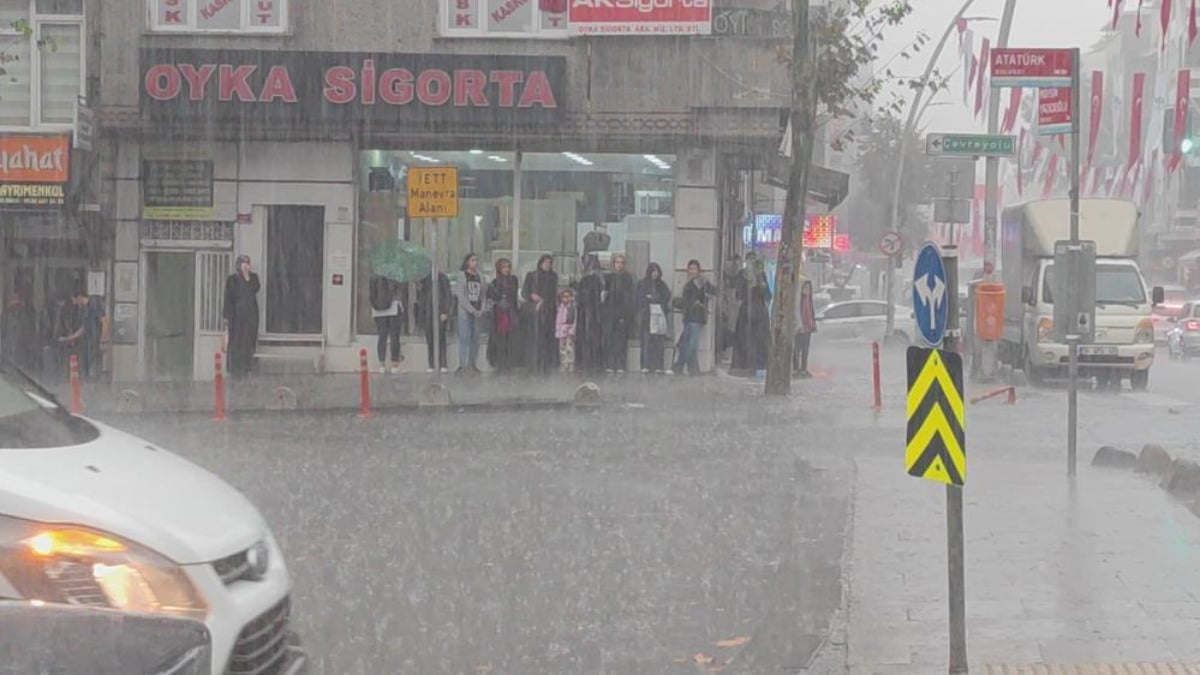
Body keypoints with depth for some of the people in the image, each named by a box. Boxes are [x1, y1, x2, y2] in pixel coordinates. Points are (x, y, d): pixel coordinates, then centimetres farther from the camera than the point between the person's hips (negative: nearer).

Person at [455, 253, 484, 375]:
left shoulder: (479, 277, 13)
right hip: (465, 311, -5)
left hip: (477, 313, 5)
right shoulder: (462, 276, -3)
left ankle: (472, 364, 8)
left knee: (475, 338, 3)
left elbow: (482, 295, 14)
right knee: (464, 337, -9)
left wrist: (481, 311, -1)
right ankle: (463, 365, -9)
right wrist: (472, 311, -12)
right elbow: (461, 297, -8)